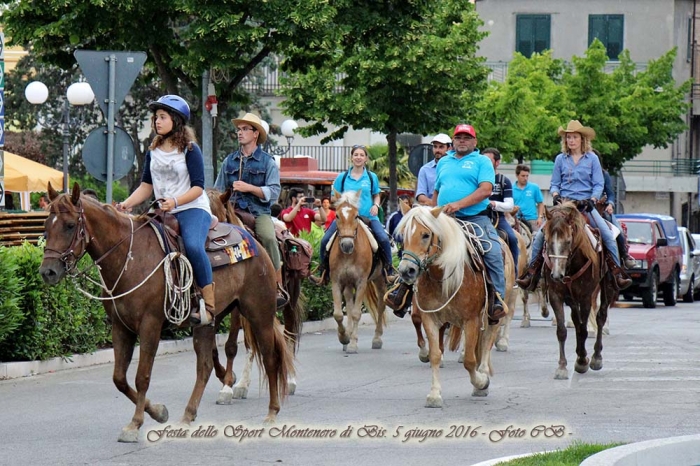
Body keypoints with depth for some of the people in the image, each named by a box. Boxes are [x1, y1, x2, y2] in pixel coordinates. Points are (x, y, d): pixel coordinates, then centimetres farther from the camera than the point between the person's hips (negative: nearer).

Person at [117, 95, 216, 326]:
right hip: (164, 213, 7)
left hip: (193, 209, -7)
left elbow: (198, 187, -10)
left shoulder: (190, 150, -5)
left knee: (192, 245, -34)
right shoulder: (153, 152, 13)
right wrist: (127, 204, -4)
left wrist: (176, 201, -26)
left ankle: (209, 304, -31)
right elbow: (146, 185, 13)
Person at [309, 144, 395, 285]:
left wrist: (376, 205, -3)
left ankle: (389, 272, -6)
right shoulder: (343, 178, 6)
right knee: (325, 241, -12)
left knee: (384, 239, -21)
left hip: (368, 216, -1)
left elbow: (376, 195, 18)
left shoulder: (372, 177, 7)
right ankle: (323, 274, 3)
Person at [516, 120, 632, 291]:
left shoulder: (592, 159, 4)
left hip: (585, 205, -1)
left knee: (608, 236, -16)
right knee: (540, 235, -14)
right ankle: (531, 273, -7)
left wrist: (592, 200, -14)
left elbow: (598, 185, 3)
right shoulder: (560, 159, 9)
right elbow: (554, 184, 12)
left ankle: (617, 274, -8)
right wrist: (555, 195, -9)